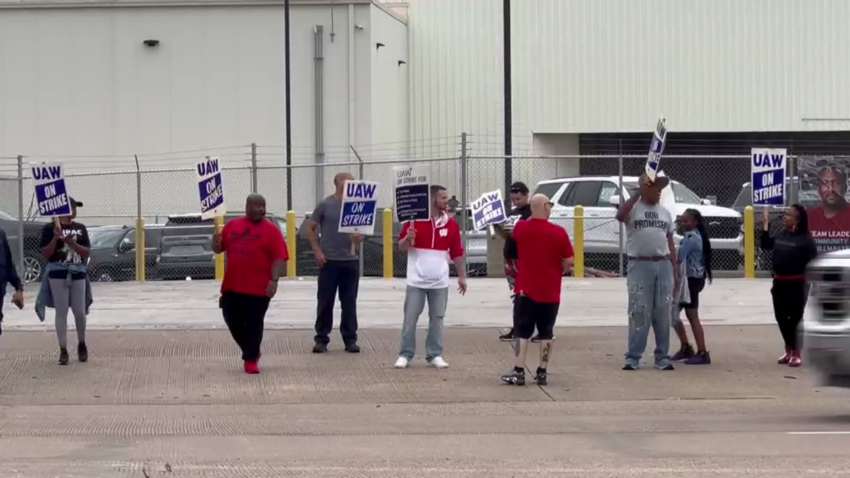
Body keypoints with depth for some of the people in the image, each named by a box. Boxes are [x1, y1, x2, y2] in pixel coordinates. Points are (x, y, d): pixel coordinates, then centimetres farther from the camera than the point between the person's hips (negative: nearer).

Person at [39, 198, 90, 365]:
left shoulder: (81, 228, 8)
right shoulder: (50, 228, -3)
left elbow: (87, 252, 2)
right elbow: (46, 254, -6)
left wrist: (71, 242, -14)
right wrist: (56, 238, -20)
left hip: (78, 273, 3)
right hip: (58, 273, -3)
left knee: (80, 312, 4)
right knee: (61, 312, -2)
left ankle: (81, 344, 25)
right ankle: (63, 350, 2)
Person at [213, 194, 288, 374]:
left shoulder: (271, 230, -3)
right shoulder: (232, 226, 9)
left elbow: (279, 258, -8)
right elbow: (219, 249, 16)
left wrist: (274, 280, -19)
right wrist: (216, 242, -8)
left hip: (258, 288, -4)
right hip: (232, 285, 4)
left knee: (253, 324, -2)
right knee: (233, 321, 7)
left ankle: (251, 359, 9)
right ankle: (251, 352, 27)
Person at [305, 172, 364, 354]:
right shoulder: (325, 205, -2)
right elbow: (310, 229, 2)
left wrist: (360, 237, -9)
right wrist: (317, 252, -7)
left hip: (350, 261, 3)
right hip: (329, 261, -3)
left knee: (349, 303, 5)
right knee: (325, 302, 1)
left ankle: (350, 339, 10)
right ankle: (321, 339, 7)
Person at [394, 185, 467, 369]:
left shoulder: (451, 224, 4)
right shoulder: (414, 220, -5)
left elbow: (457, 252, 10)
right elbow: (402, 247, -2)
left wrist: (462, 276, 10)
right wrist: (408, 238, -24)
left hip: (440, 282, 3)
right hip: (417, 280, -3)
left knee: (437, 319, 5)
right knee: (410, 318, 0)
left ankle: (435, 355, 12)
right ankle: (405, 355, 6)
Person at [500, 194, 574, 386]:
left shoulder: (520, 228, -3)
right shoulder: (559, 233, -11)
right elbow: (569, 262, -8)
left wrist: (532, 218, 21)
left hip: (526, 290, 1)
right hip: (549, 292, -1)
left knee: (523, 331, 4)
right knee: (546, 332, 8)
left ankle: (519, 372, -3)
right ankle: (542, 372, 9)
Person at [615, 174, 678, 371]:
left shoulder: (665, 213, 14)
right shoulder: (633, 209, -1)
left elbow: (670, 243, 16)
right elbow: (620, 216, -26)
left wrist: (675, 271, 11)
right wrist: (638, 193, -23)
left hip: (663, 266, 4)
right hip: (640, 266, -4)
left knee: (663, 314, 5)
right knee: (638, 313, -4)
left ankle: (663, 357, 11)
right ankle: (633, 357, 0)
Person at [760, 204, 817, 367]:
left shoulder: (805, 239, -12)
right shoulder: (781, 235, 8)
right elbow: (766, 245, 20)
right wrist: (765, 226, 12)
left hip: (797, 284, -7)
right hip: (779, 283, 7)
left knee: (795, 318, -1)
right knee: (781, 317, 12)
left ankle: (796, 353, 9)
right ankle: (788, 351, 26)